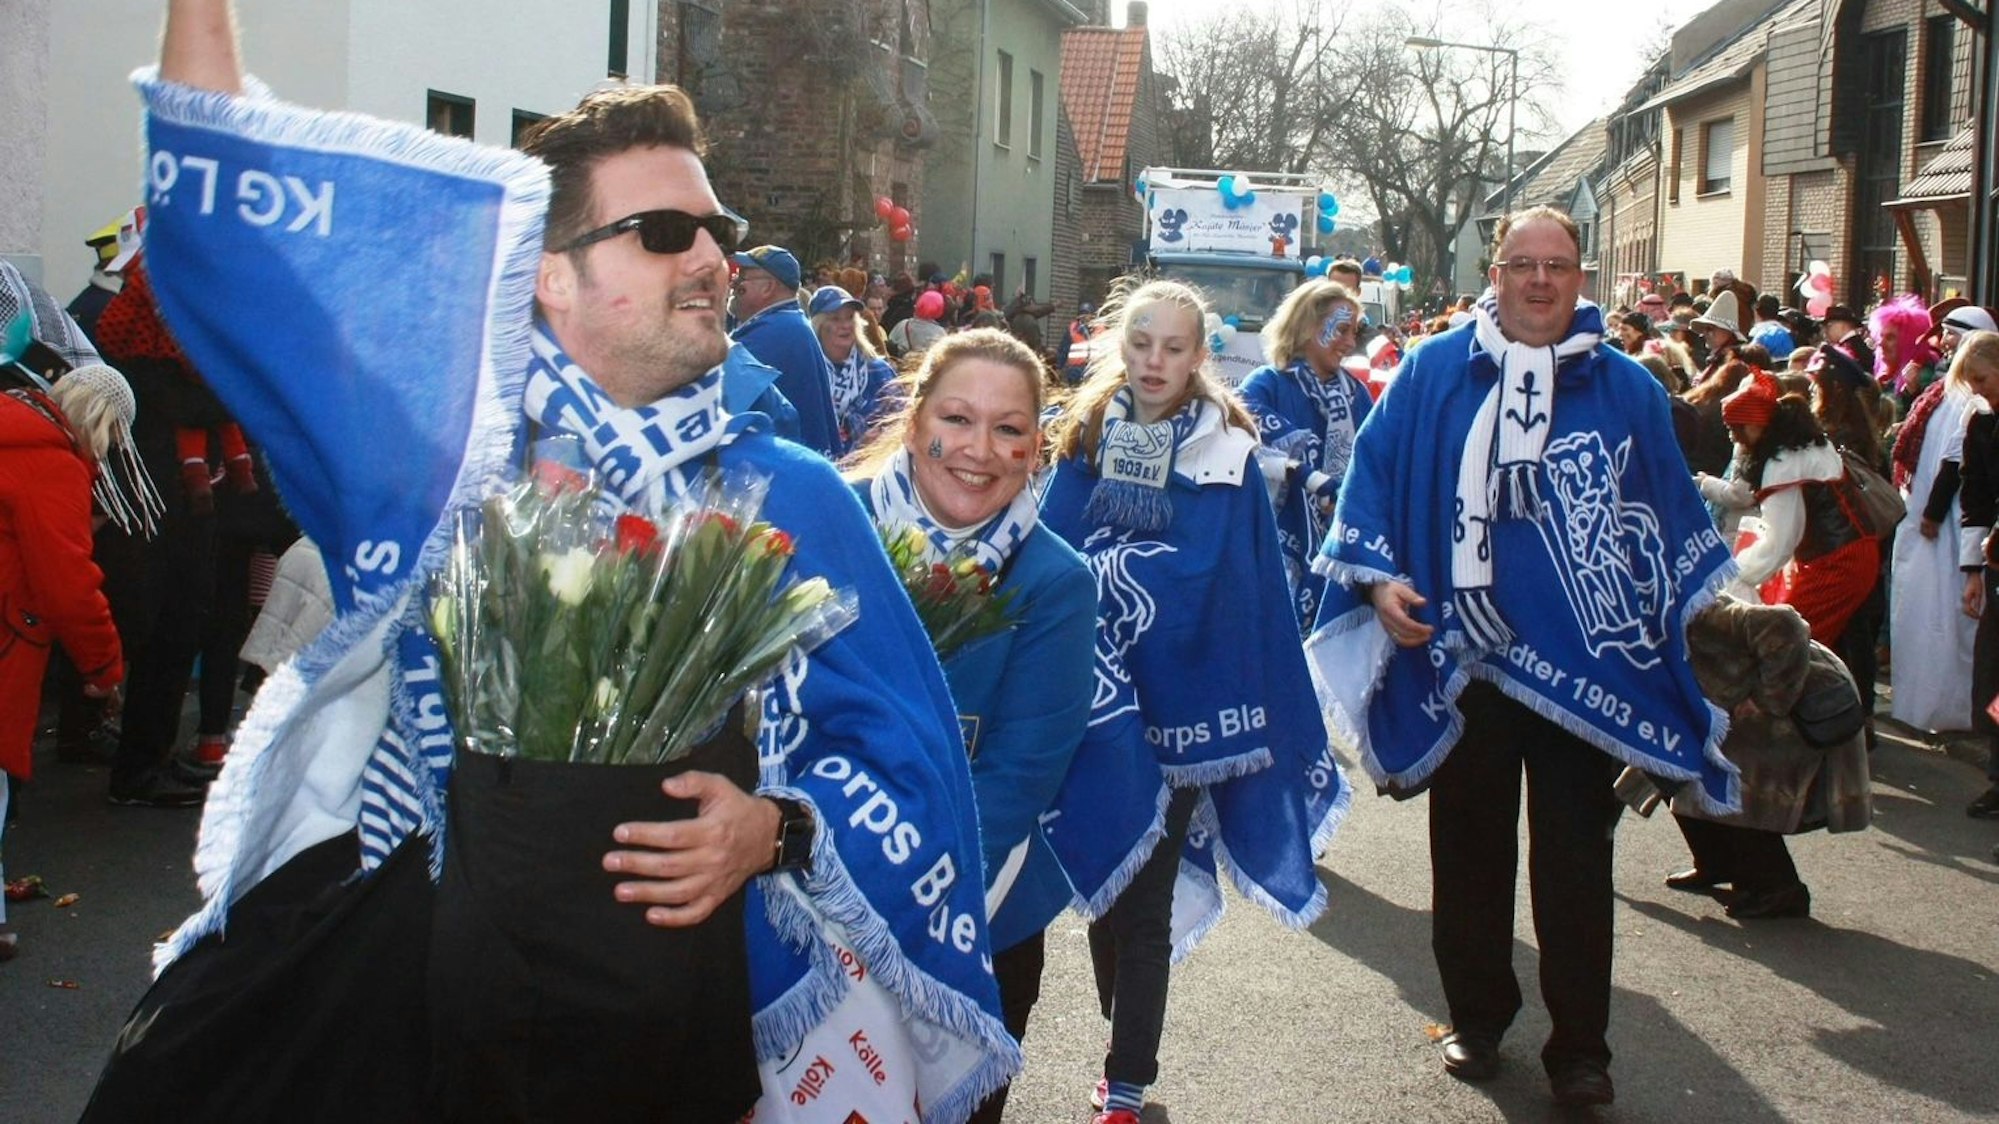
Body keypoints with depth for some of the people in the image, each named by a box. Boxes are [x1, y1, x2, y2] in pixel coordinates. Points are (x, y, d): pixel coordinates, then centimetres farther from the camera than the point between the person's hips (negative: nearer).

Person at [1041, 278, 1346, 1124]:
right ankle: (1128, 1053, 34)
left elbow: (1250, 586, -4)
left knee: (1146, 904, 2)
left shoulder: (1226, 453, -3)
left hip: (1181, 710, -3)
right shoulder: (1083, 444, 4)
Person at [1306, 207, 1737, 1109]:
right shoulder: (1433, 373, 2)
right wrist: (1379, 577, -9)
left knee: (1574, 859, 3)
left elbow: (1673, 517, 11)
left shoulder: (1626, 389, 5)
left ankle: (1580, 1049, 14)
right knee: (1469, 850, 12)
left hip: (1585, 666, 0)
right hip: (1462, 659, 1)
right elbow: (1373, 473, 3)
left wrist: (1693, 614, 6)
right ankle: (1476, 1019, 28)